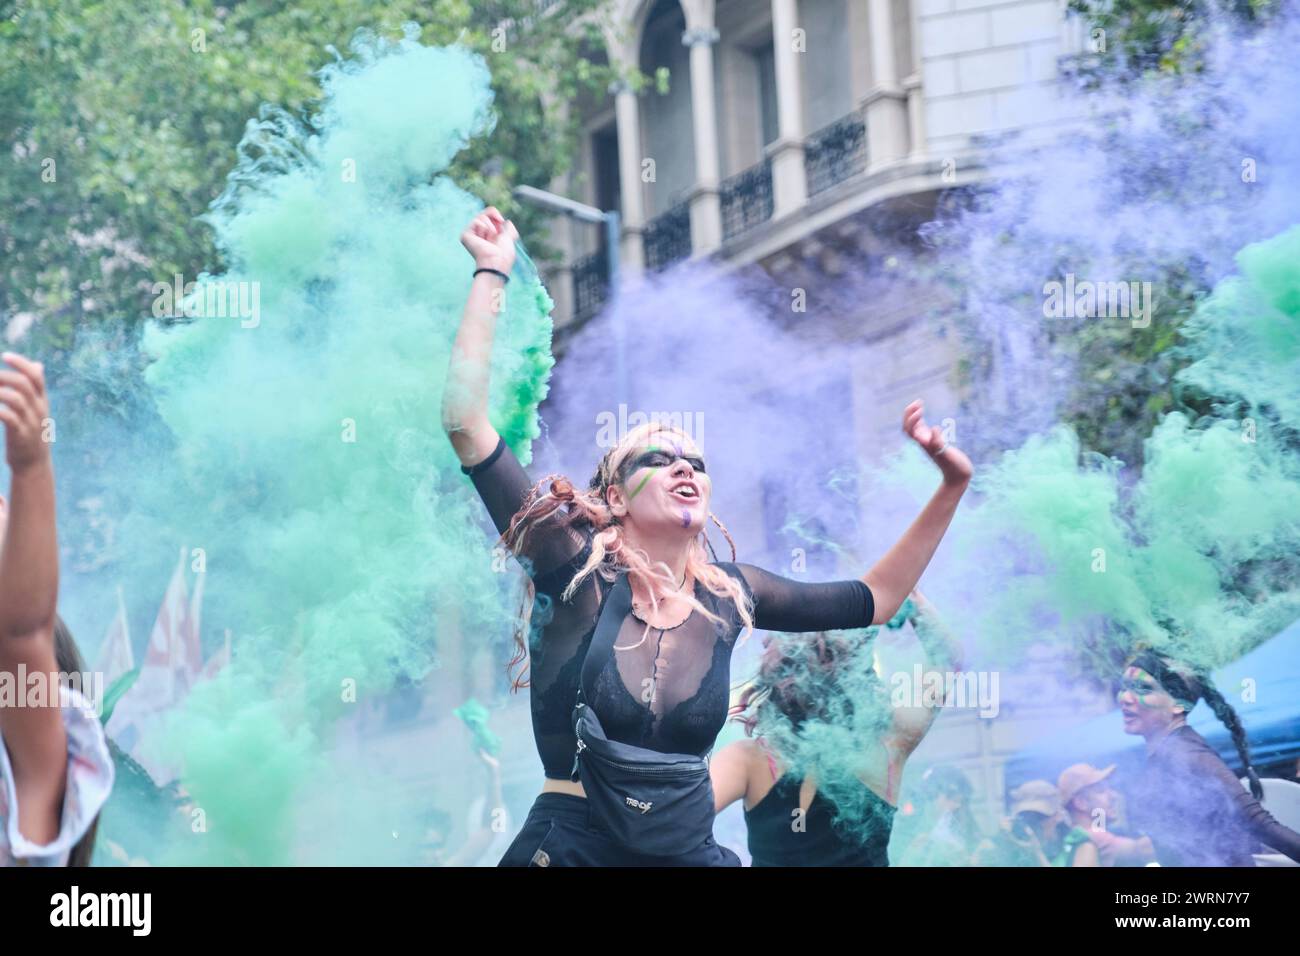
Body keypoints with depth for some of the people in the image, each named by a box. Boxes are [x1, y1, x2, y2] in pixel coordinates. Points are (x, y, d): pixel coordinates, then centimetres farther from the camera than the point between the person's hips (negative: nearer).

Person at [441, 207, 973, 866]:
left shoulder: (728, 594, 6)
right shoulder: (576, 569, -6)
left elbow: (873, 601, 18)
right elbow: (464, 419, -13)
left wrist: (951, 486, 11)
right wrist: (491, 275, -10)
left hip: (689, 851, 4)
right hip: (570, 846, -4)